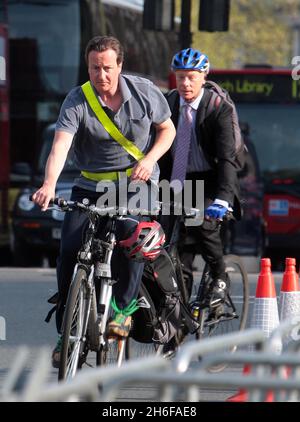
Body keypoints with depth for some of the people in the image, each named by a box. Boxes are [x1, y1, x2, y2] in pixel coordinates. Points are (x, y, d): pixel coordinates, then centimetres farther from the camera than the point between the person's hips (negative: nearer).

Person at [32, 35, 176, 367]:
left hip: (137, 181, -1)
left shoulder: (143, 92, -8)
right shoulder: (77, 101, -13)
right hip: (91, 184, 1)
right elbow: (60, 145, -27)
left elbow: (167, 129, 6)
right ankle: (65, 332, 2)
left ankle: (123, 306, -9)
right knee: (69, 250, -11)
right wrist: (49, 184, -45)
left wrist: (149, 160, -13)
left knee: (130, 234, -30)